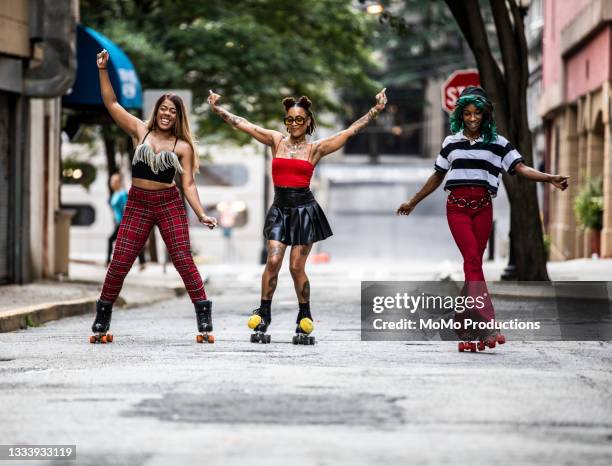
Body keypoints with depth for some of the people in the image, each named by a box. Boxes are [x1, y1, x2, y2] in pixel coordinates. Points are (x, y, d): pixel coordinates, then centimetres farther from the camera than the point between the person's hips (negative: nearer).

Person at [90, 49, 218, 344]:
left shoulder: (183, 147, 3)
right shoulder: (140, 131, 6)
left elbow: (188, 184, 2)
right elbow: (111, 103, 5)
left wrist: (201, 214, -9)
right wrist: (103, 71, -2)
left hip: (169, 204, -1)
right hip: (137, 204, 1)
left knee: (183, 261, -7)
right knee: (119, 263, -1)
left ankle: (205, 322, -4)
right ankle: (101, 323, 9)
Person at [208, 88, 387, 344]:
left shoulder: (315, 149, 5)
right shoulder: (276, 141, 9)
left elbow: (350, 131, 4)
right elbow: (242, 124, 11)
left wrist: (375, 110, 0)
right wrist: (218, 109, 11)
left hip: (305, 209, -1)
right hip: (280, 208, 1)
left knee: (296, 267, -2)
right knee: (273, 260, -13)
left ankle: (304, 320, 13)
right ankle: (262, 318, -5)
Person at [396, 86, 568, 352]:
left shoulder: (497, 143, 7)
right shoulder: (451, 143, 11)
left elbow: (521, 168, -3)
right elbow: (437, 177, 22)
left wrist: (550, 178, -20)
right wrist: (413, 202, 27)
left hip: (483, 207, 1)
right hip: (457, 206, -1)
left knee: (473, 262, 1)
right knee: (473, 259, -16)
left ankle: (463, 323, 11)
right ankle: (485, 326, -26)